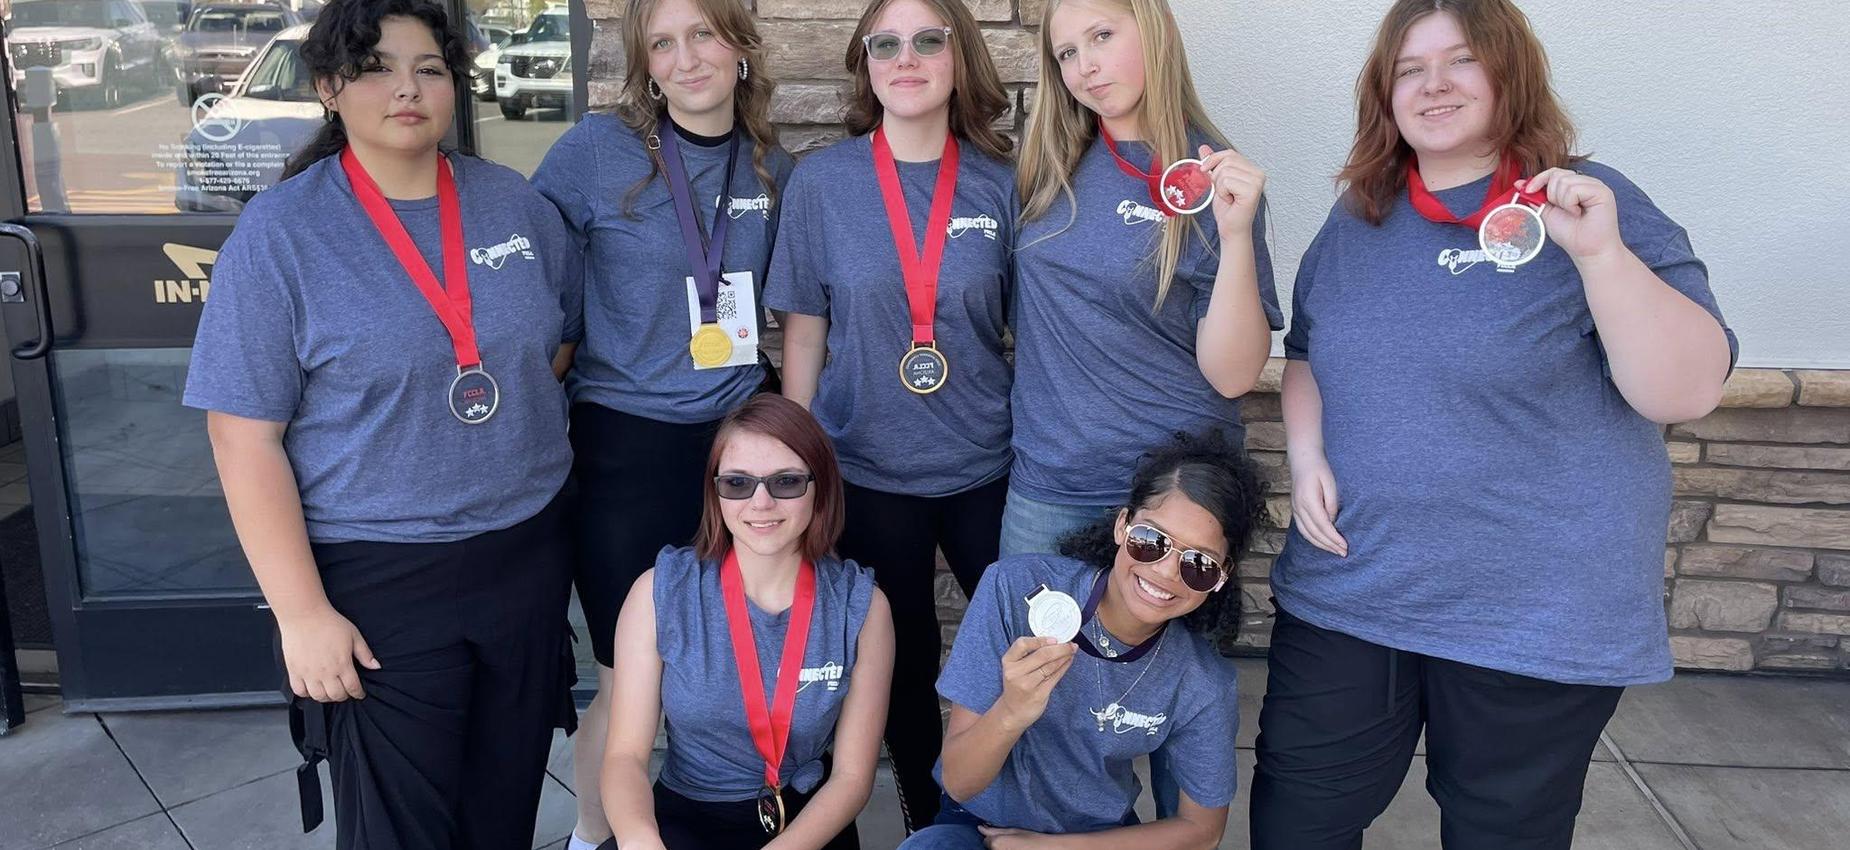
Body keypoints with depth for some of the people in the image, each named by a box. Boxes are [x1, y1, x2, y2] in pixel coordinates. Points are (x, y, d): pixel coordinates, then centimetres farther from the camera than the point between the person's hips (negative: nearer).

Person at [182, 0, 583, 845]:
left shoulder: (518, 205, 1)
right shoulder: (278, 232, -10)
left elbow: (560, 347, 16)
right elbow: (245, 436, -12)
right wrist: (301, 611, -14)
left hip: (526, 556, 4)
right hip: (376, 578, -3)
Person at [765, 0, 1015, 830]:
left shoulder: (1001, 183, -4)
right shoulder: (820, 180, -5)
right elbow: (804, 331, 0)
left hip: (987, 466, 1)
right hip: (867, 471, 0)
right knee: (904, 666, 15)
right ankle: (930, 825, 38)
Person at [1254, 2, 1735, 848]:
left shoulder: (1590, 208, -8)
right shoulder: (1356, 222, 6)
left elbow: (1687, 391, -15)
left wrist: (1599, 252, -28)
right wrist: (1306, 455, -2)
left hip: (1536, 617, -4)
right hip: (1344, 593, 4)